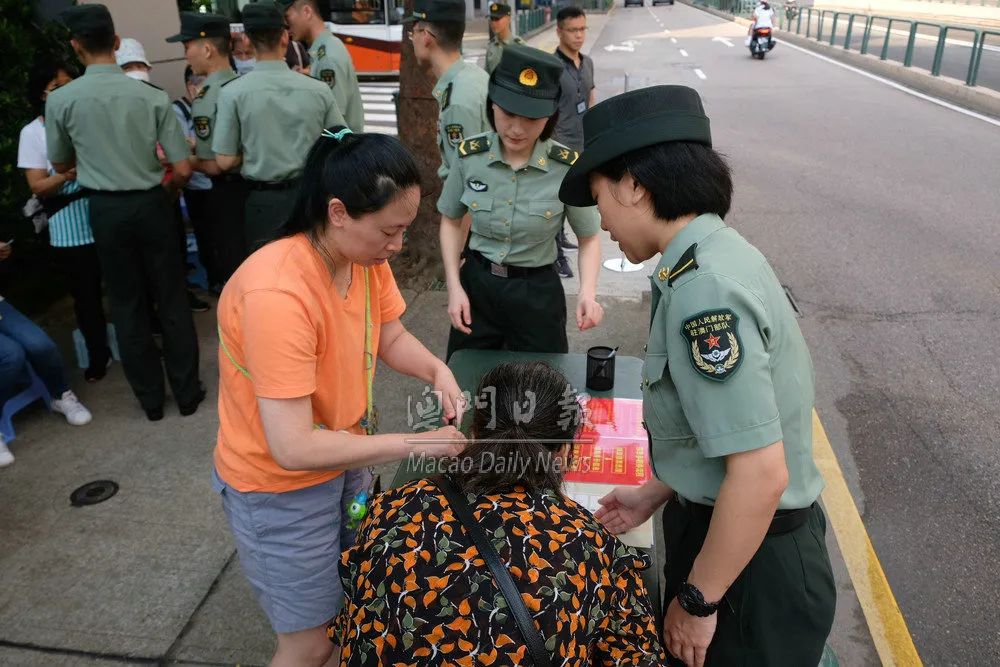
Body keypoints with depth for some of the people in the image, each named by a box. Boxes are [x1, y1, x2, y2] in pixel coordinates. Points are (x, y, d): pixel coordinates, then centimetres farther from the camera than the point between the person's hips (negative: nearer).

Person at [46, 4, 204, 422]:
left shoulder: (60, 100, -6)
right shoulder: (152, 96, -8)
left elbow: (61, 166, 9)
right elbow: (182, 170, -7)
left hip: (106, 210, 1)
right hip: (151, 204, 0)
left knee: (127, 306, 12)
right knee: (171, 300, 10)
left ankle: (150, 399, 21)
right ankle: (187, 392, 17)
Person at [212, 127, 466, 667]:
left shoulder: (365, 254, -12)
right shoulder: (277, 295, -36)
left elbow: (392, 338, 3)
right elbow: (293, 448, -35)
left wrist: (438, 371, -17)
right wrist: (415, 443, -29)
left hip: (340, 460, 7)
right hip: (280, 487, -6)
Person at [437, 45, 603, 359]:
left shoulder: (568, 168, -18)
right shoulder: (470, 155, -11)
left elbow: (589, 238, -4)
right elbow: (451, 221, 5)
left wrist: (588, 293, -21)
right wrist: (454, 287, -4)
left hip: (537, 293, -2)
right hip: (476, 284, 2)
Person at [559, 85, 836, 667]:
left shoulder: (705, 289, -28)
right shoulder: (717, 254, 1)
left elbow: (760, 473, -29)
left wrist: (697, 600, -17)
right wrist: (656, 494, 15)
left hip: (751, 563, -8)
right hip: (727, 526, 8)